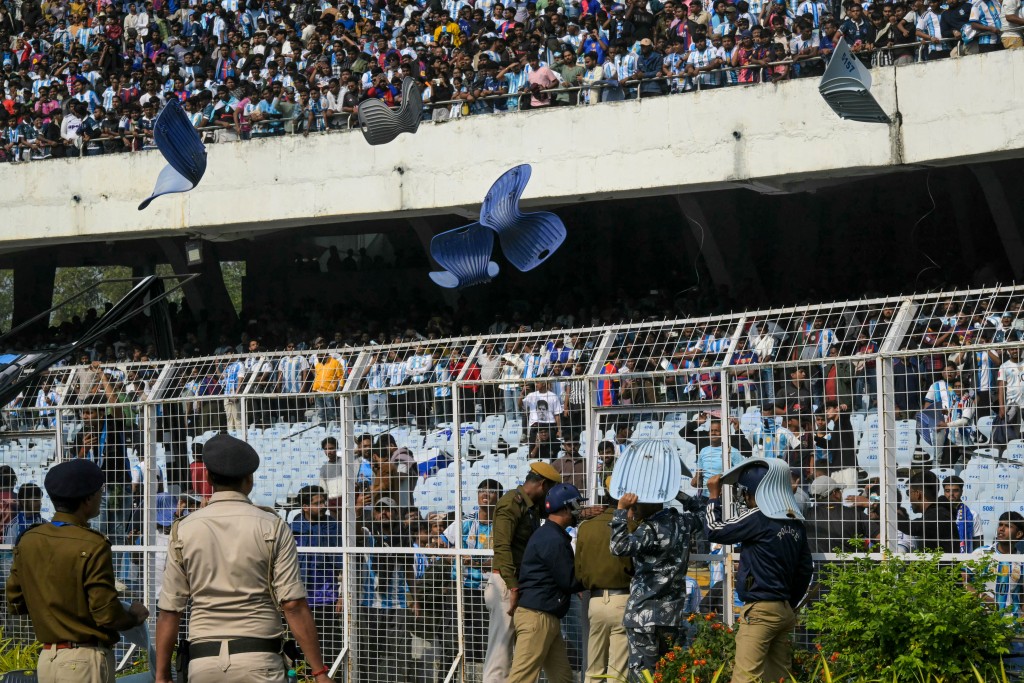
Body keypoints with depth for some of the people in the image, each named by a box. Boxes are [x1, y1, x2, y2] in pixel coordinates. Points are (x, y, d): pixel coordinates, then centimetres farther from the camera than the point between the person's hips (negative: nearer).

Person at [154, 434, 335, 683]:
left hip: (202, 661, 3)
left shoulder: (183, 531, 4)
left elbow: (169, 611, 3)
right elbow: (294, 605, -8)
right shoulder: (272, 527, -2)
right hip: (259, 661, -3)